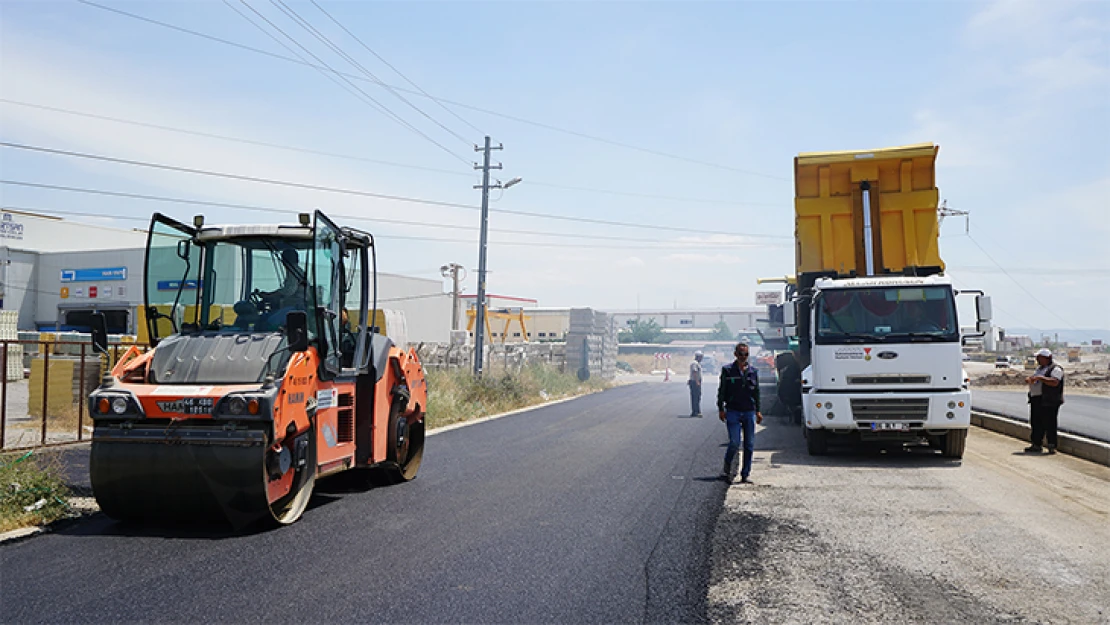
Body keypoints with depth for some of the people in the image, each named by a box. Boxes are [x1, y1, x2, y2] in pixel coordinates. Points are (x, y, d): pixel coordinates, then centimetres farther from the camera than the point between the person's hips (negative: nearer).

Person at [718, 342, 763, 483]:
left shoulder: (753, 371, 9)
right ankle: (727, 467, 16)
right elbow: (722, 391, 3)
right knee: (734, 443, -10)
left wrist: (758, 411, 12)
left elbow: (756, 392, 15)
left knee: (749, 445, 3)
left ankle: (745, 475, 11)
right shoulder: (728, 371, 0)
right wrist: (721, 409, -2)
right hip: (733, 412, -3)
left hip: (749, 412, 3)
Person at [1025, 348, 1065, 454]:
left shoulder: (1055, 369, -8)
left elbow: (1054, 382, -22)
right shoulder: (1039, 368, 20)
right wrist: (1029, 379, 3)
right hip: (1036, 400, 9)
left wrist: (1040, 378, -26)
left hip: (1047, 401, -9)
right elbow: (1033, 378, 26)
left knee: (1049, 423, -6)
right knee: (1036, 423, 9)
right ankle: (1036, 445, 15)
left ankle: (1052, 446, -1)